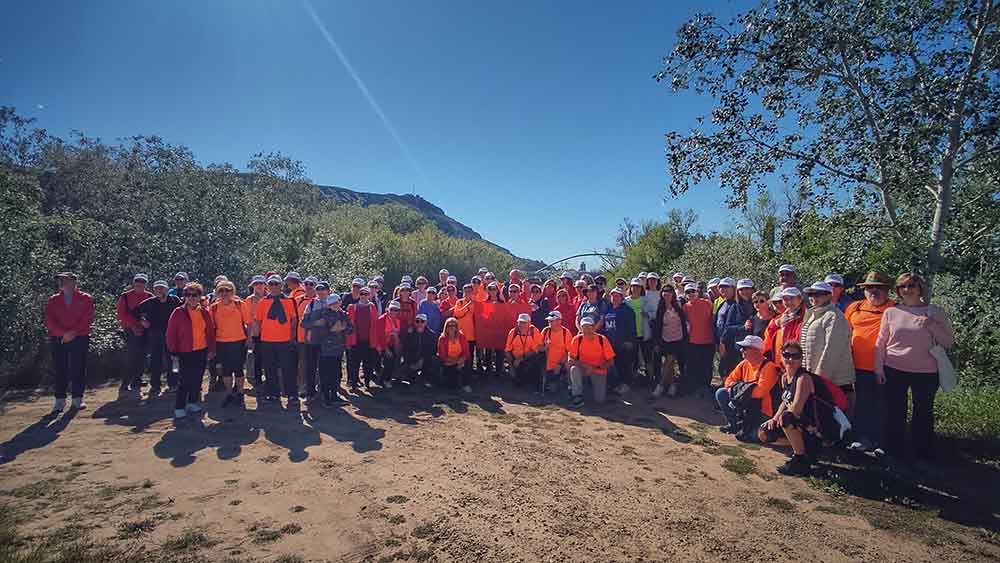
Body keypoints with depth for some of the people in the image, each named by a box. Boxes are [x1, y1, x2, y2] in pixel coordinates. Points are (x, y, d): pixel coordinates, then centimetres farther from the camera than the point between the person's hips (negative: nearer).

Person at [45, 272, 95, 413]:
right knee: (60, 369, 3)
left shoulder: (85, 299, 4)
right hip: (58, 340, 2)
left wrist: (73, 333, -14)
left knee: (78, 368, 0)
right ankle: (60, 400, 9)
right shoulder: (53, 300, 11)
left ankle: (77, 399, 8)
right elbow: (49, 321, 1)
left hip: (80, 339, -2)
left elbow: (88, 319, -4)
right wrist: (64, 333, -12)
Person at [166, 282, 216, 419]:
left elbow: (210, 332, 11)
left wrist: (211, 350, 8)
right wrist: (173, 351, -6)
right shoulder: (178, 313, -5)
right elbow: (171, 334, -3)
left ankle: (192, 402, 25)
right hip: (185, 352, -4)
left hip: (202, 351, 4)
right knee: (185, 380, -5)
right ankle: (179, 407, 7)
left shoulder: (204, 313, 6)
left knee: (197, 379, 10)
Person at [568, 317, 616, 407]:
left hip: (599, 371, -1)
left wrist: (595, 368, -20)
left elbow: (610, 361, -7)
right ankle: (578, 397, -18)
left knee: (599, 400, -14)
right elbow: (571, 360, -8)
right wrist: (585, 366, -24)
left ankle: (600, 387, 21)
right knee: (574, 369, -33)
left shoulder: (602, 339, -11)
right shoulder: (577, 339, -9)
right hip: (583, 370, 1)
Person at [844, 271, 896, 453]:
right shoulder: (855, 307, 10)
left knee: (882, 406, 5)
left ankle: (880, 442, 15)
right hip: (860, 365, 3)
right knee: (862, 404, 11)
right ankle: (862, 439, 21)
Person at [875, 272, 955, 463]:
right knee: (894, 413, 8)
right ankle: (893, 452, 21)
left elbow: (949, 341, -1)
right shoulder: (891, 312, 2)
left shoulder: (935, 312, 0)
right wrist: (879, 368, 1)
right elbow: (881, 343, 6)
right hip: (894, 370, 1)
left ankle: (924, 454, 24)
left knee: (924, 413, 10)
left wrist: (932, 326, -16)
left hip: (926, 372, -1)